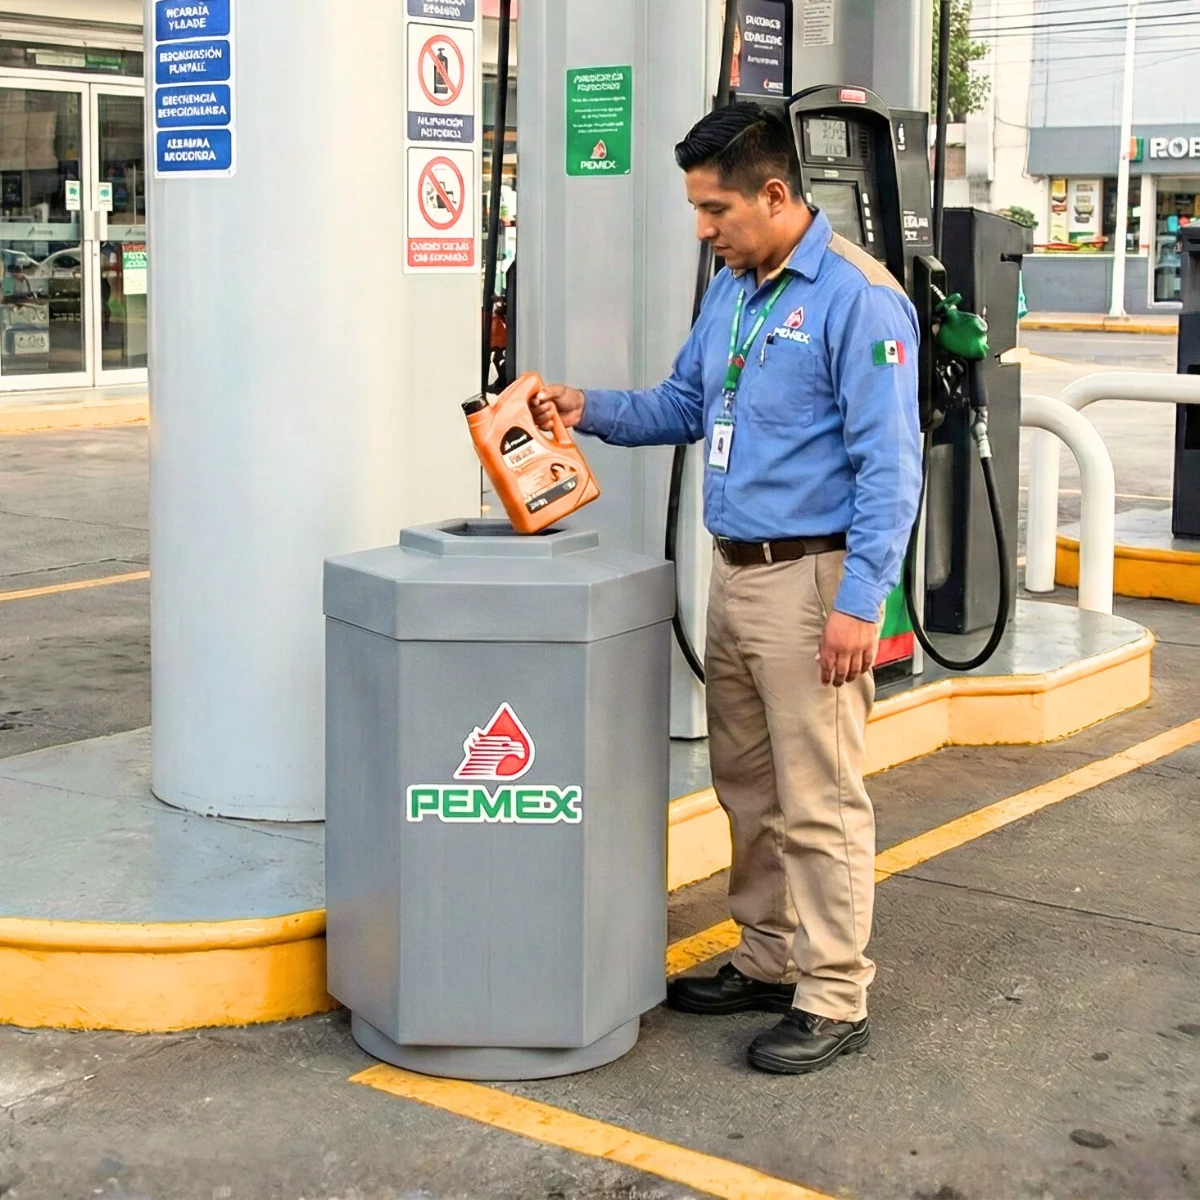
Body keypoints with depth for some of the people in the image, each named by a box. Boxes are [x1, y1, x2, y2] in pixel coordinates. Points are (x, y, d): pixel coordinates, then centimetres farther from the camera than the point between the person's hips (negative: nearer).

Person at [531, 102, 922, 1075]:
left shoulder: (857, 298, -15)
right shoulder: (731, 291, 13)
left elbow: (889, 464, -18)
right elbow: (684, 407, 23)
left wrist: (859, 602, -22)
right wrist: (590, 410, 6)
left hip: (812, 579, -9)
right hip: (736, 573, 9)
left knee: (819, 801, -2)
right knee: (748, 786, 16)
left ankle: (835, 998, 9)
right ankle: (769, 961, 31)